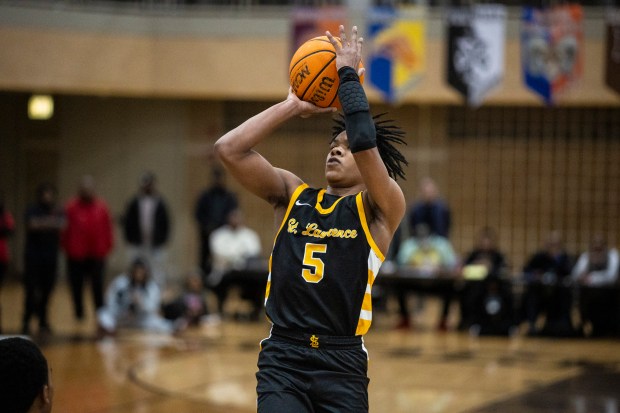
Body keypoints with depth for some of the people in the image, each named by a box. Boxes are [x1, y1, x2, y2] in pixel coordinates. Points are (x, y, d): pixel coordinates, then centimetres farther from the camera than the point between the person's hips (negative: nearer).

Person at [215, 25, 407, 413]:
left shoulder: (380, 209, 2)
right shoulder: (293, 194, 13)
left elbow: (364, 143, -17)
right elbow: (229, 149, 2)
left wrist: (348, 74, -5)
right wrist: (292, 106, 5)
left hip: (342, 363, -2)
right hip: (281, 355, 2)